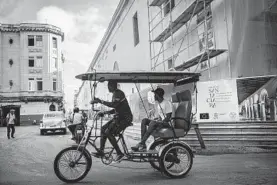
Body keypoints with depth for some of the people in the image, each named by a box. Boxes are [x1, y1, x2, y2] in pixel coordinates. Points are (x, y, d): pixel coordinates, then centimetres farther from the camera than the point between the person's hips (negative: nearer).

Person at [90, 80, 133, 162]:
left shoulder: (118, 93, -13)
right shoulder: (115, 94, 19)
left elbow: (114, 104, -30)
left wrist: (100, 101, -26)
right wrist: (104, 112, 11)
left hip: (125, 118, -10)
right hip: (119, 117, 10)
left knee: (108, 132, -17)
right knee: (103, 128, 6)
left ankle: (119, 153, -11)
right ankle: (101, 151, 11)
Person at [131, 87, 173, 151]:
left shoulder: (167, 103, -10)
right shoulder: (158, 103, 16)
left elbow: (168, 118, -15)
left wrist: (160, 122, -22)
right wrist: (157, 119, 3)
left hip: (167, 124, -8)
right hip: (160, 122, 8)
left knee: (153, 123, -36)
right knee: (144, 120, -13)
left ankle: (141, 144, -36)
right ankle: (143, 144, -25)